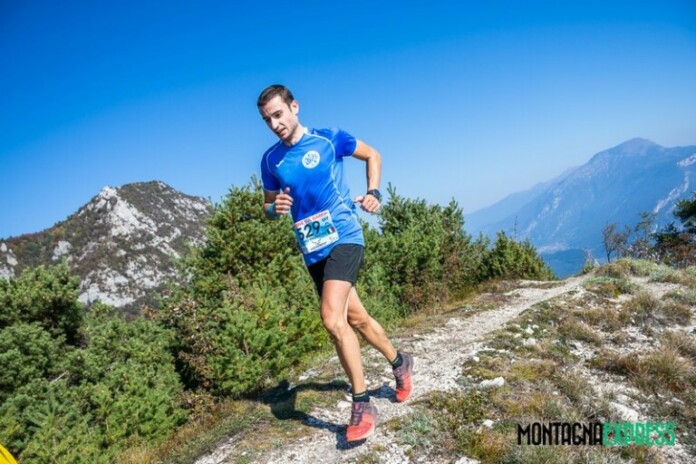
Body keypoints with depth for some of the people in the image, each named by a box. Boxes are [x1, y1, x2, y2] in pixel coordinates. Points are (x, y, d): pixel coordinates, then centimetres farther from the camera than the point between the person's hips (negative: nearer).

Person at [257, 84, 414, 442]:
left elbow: (372, 155, 9)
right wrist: (275, 208, -9)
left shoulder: (329, 139, -5)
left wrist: (373, 192, -5)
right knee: (355, 318, 14)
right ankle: (399, 362, 39)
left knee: (332, 318, -22)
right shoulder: (270, 159, 5)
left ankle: (362, 403, -7)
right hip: (312, 249, 5)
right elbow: (268, 206, 15)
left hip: (344, 237, -5)